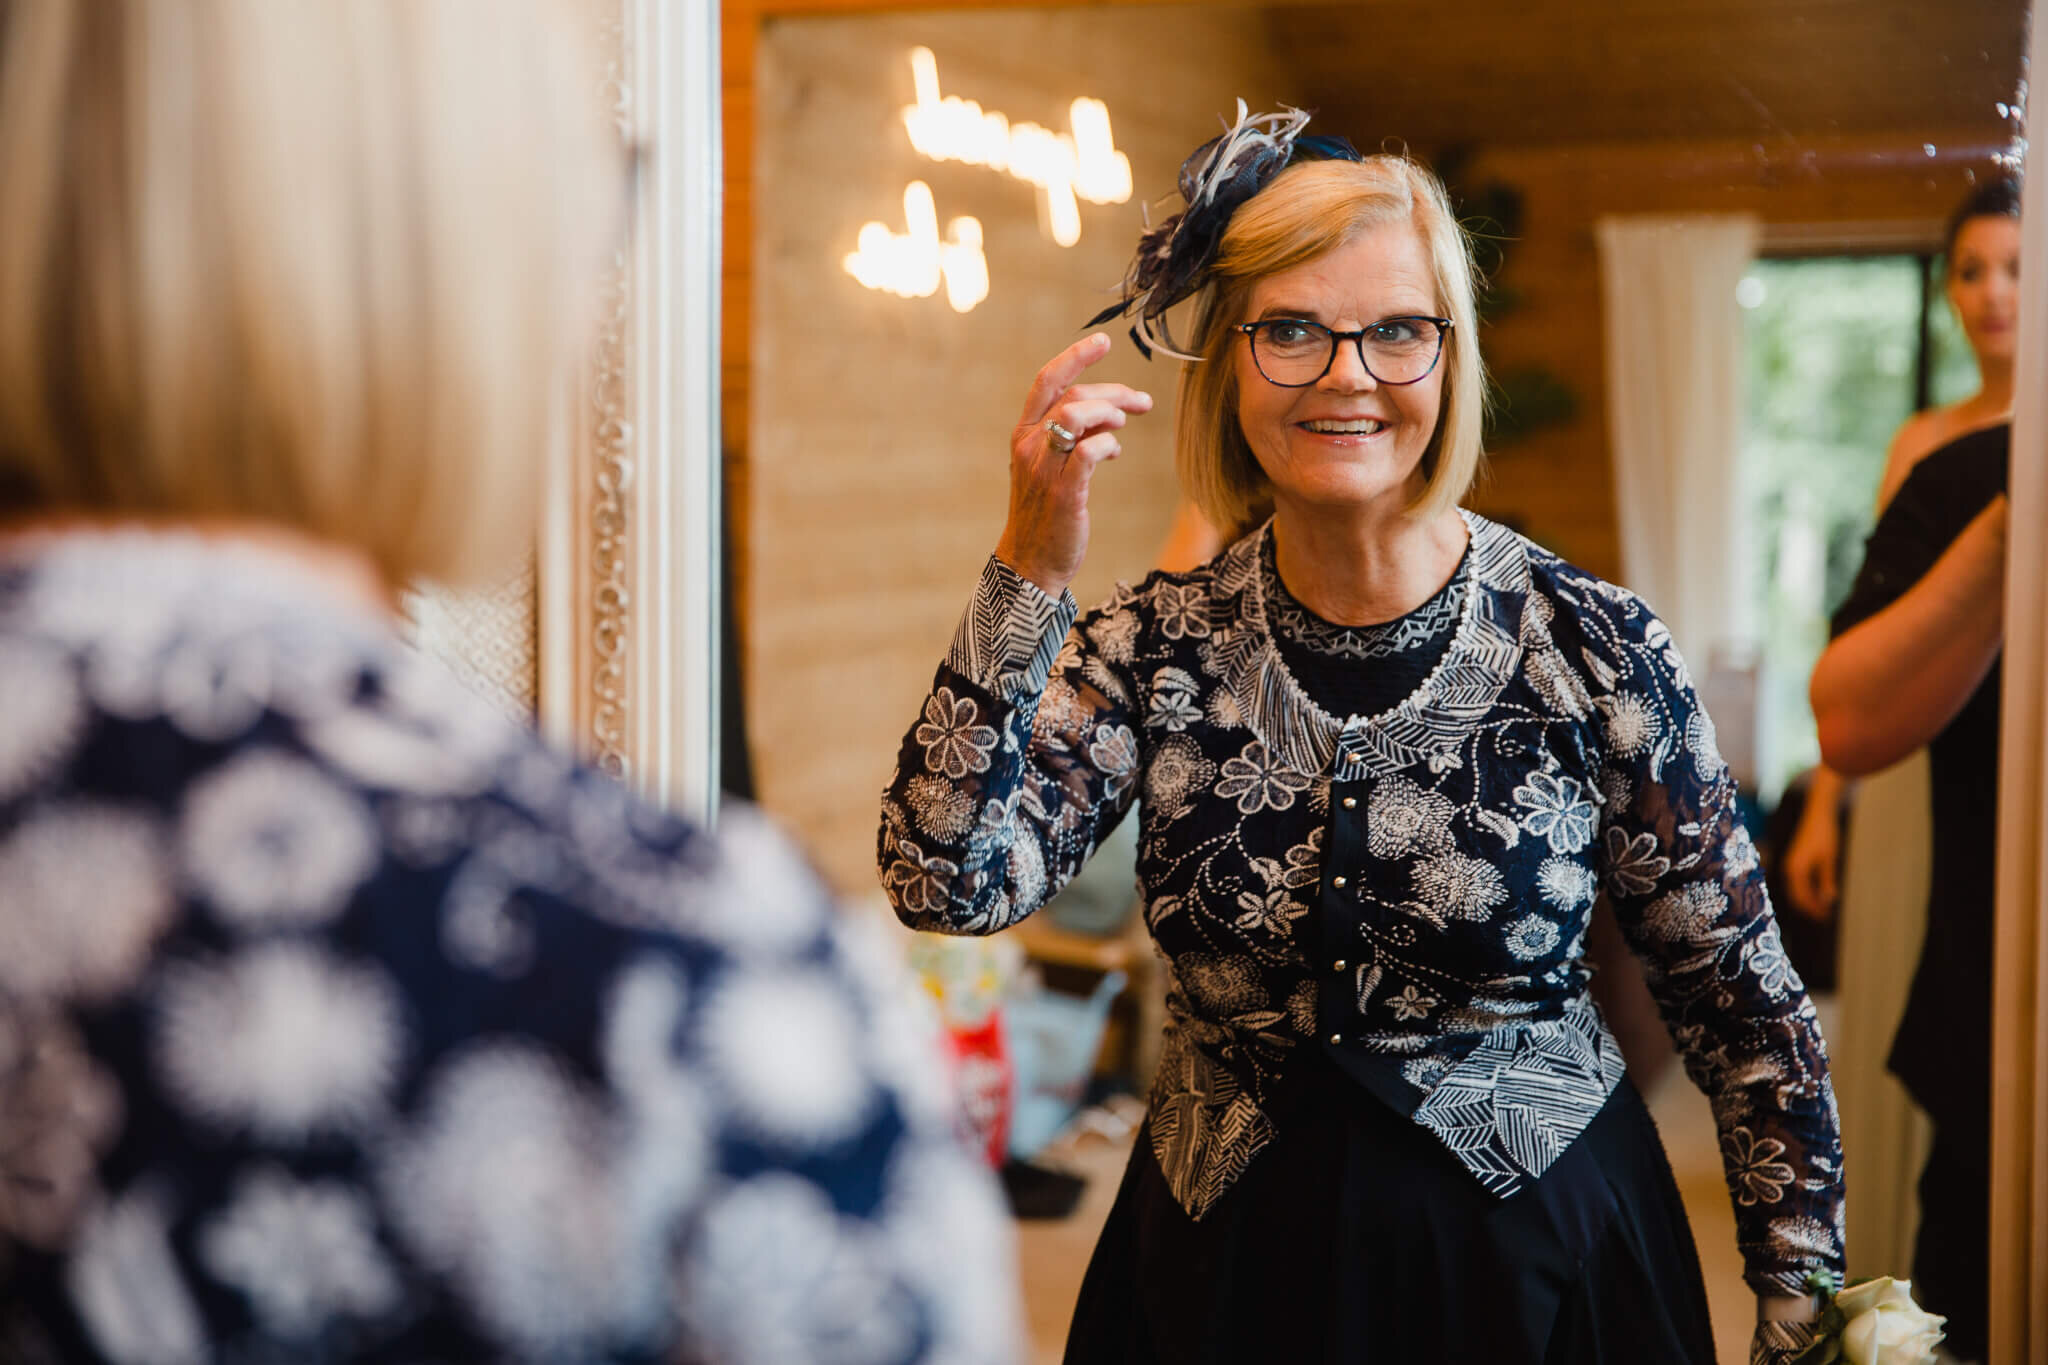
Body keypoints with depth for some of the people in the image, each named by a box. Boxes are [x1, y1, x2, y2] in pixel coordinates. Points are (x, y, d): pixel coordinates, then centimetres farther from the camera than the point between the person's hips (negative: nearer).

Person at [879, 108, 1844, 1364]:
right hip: (1223, 1264, 2)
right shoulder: (1157, 649, -8)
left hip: (1537, 1258, -1)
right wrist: (1030, 571, -25)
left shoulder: (1592, 646, -12)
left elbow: (1746, 1004, -5)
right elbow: (946, 881, -21)